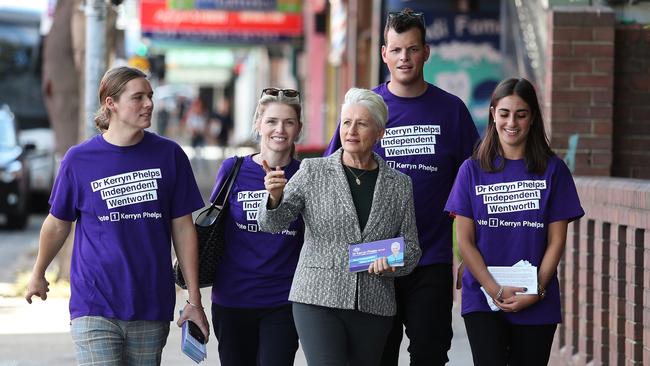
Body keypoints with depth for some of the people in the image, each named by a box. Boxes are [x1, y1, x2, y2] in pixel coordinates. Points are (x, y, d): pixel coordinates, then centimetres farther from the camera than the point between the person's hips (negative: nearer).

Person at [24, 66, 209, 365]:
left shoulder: (169, 155, 2)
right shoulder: (79, 159, -2)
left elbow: (182, 227, 6)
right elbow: (57, 223, 13)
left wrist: (194, 300, 4)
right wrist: (38, 275, 26)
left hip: (152, 308, 2)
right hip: (95, 305, -2)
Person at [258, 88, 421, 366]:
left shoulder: (399, 185, 8)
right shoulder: (313, 172, 3)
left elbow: (411, 248, 11)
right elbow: (272, 223, -3)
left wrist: (391, 261, -11)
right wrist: (275, 197, -24)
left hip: (374, 307, 3)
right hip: (318, 300, -3)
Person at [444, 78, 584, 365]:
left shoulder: (552, 170, 4)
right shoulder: (473, 170, 4)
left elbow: (556, 241, 2)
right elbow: (464, 240, 1)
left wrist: (536, 291, -9)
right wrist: (495, 290, -10)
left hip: (537, 305, 1)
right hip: (482, 299, -1)